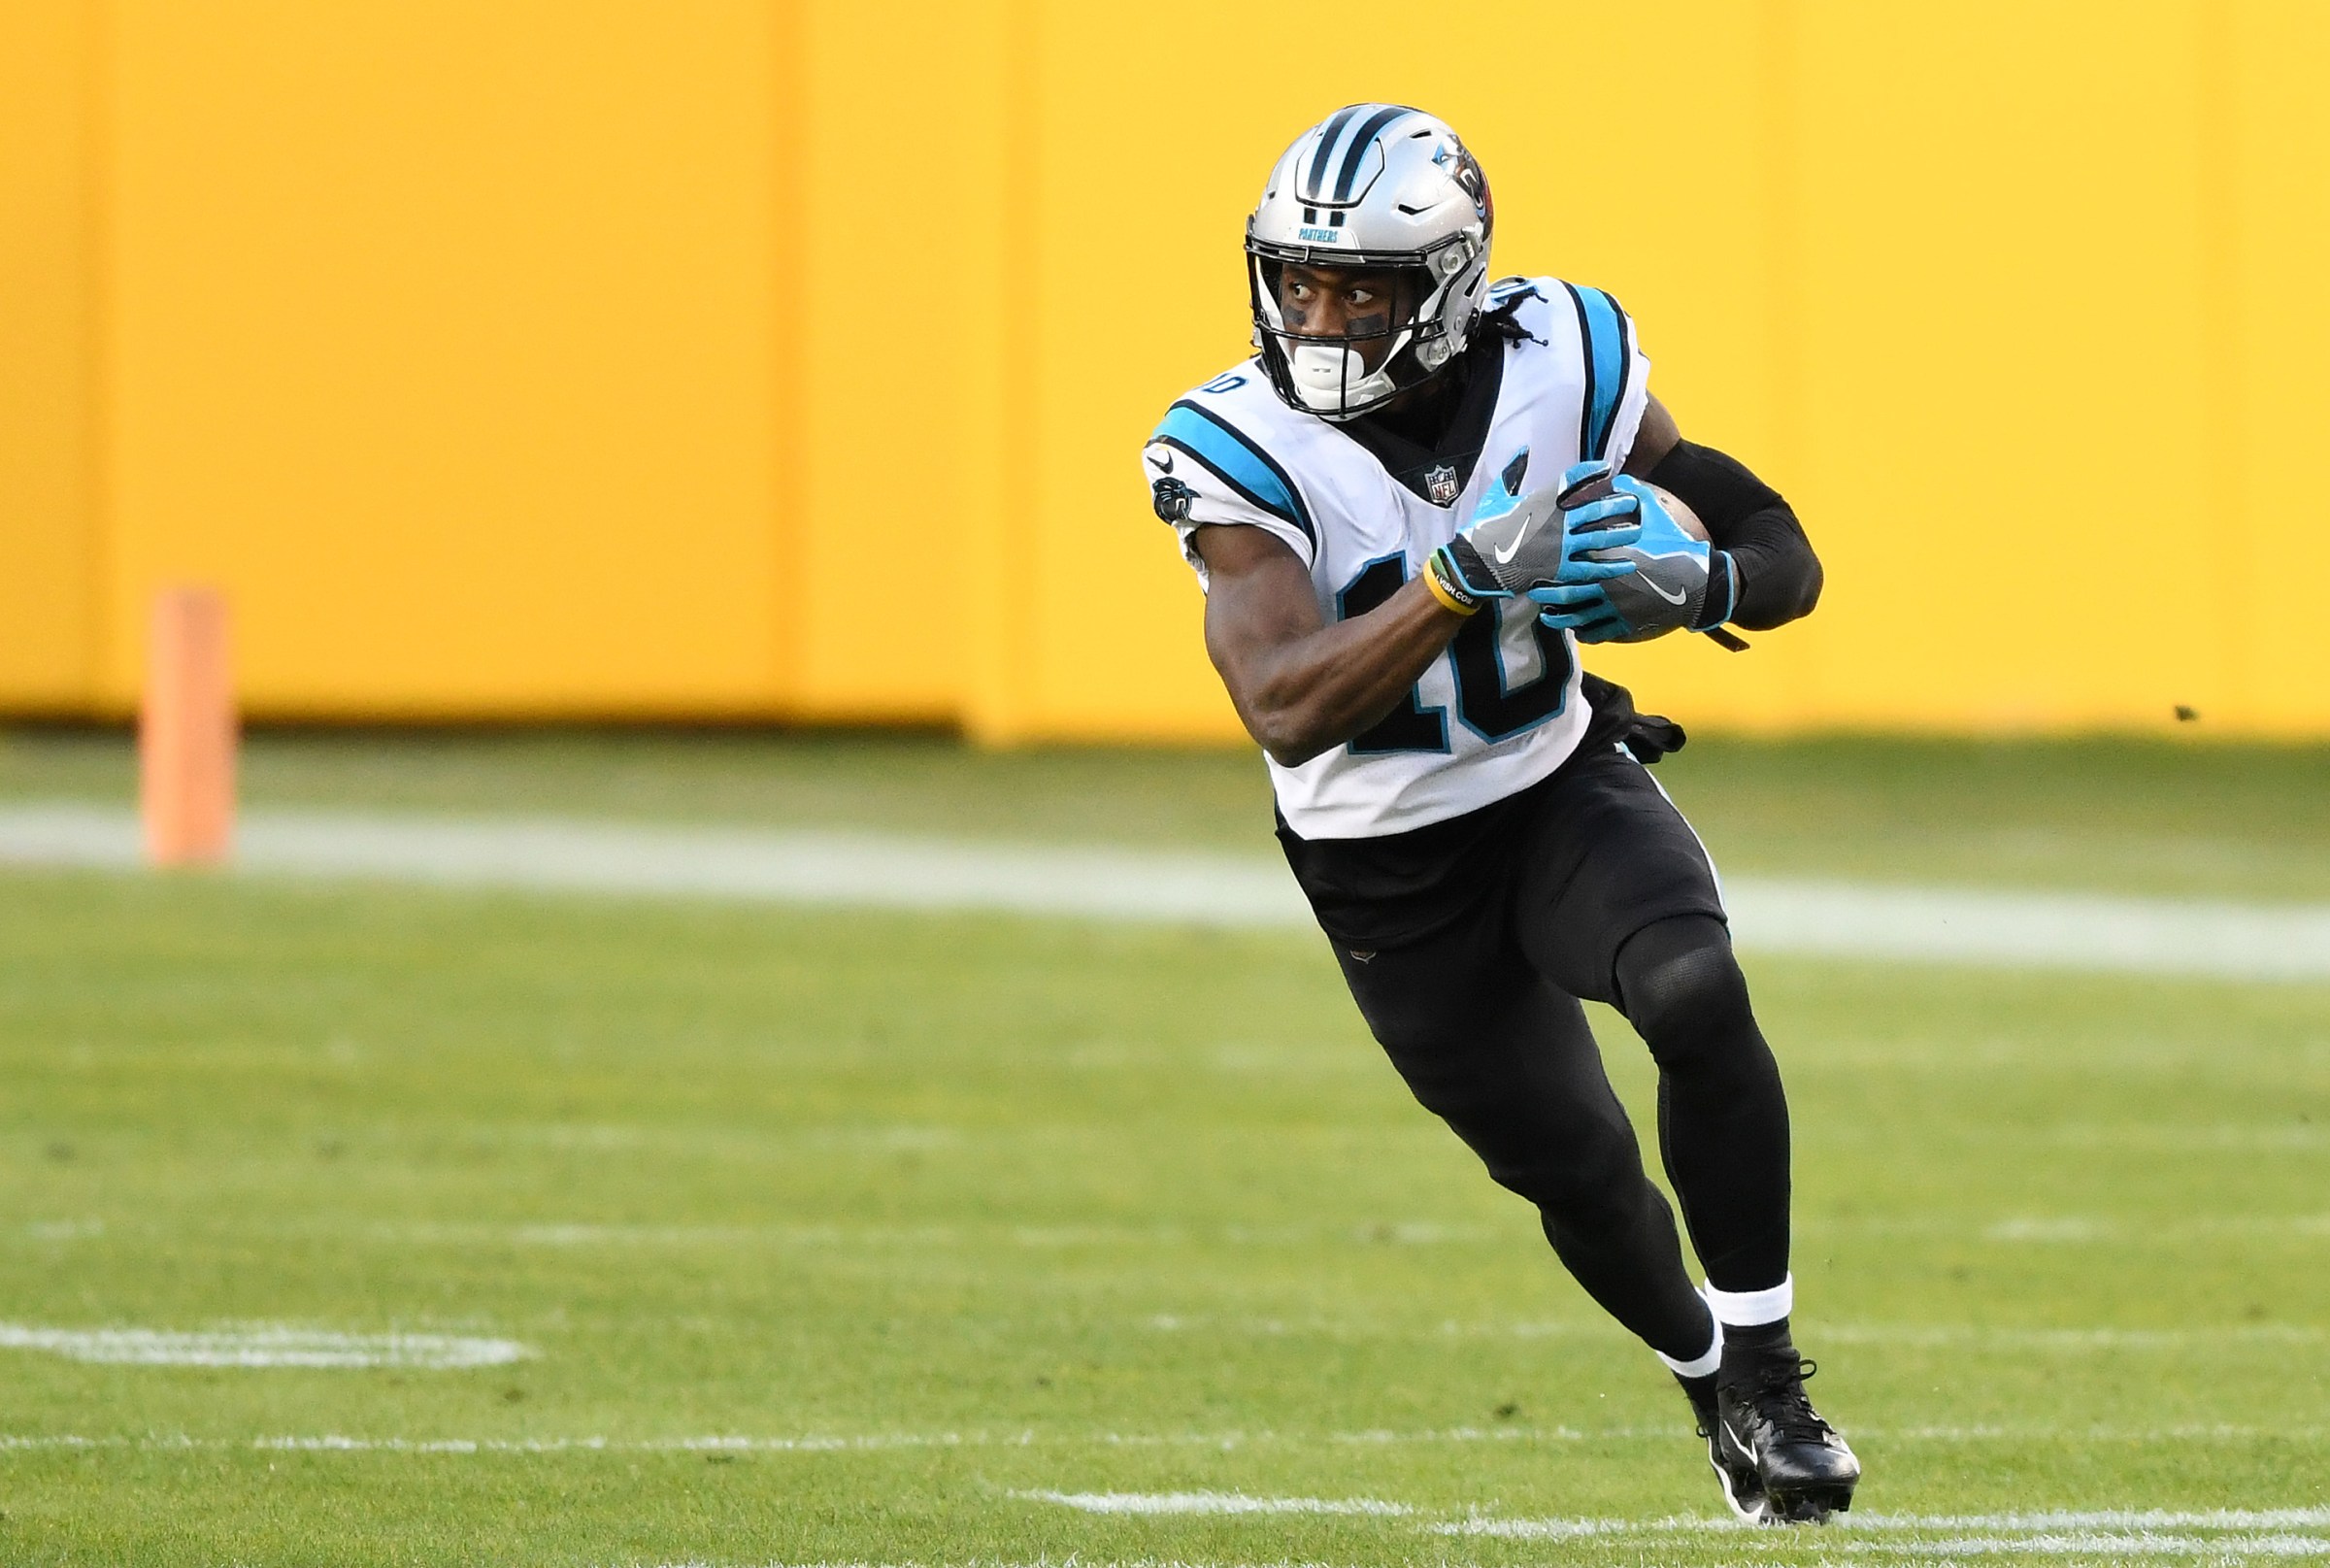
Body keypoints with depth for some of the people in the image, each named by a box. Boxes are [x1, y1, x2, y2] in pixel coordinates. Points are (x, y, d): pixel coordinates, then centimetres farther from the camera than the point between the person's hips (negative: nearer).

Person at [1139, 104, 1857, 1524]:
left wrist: (1690, 582, -32)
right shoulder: (1241, 450, -22)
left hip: (1565, 784, 1)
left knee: (1697, 998, -28)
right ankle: (1711, 1384, 38)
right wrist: (1462, 580, -46)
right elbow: (1286, 709, -35)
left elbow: (1784, 558, -9)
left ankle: (1768, 1378, -14)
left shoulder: (1561, 366, -15)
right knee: (1577, 1168, 6)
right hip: (1391, 870, -1)